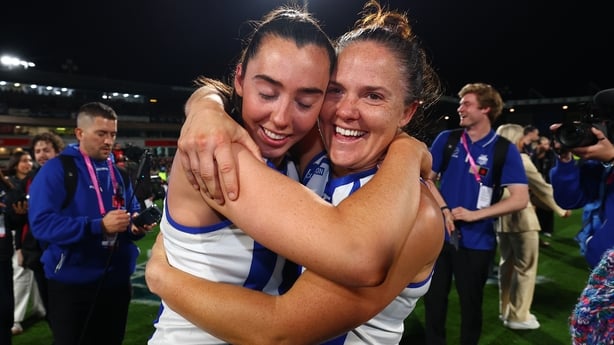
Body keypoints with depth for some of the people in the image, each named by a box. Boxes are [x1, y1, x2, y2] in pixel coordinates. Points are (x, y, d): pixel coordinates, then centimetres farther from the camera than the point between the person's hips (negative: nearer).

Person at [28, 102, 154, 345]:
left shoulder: (119, 172, 8)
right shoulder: (56, 169, -10)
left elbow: (132, 214, 13)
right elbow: (41, 223, -20)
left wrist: (138, 225, -11)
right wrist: (99, 226, -28)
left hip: (117, 280, 5)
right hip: (72, 284, -5)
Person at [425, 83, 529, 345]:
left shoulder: (505, 149, -7)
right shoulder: (446, 139, 0)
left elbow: (520, 199, -13)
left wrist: (475, 214, -20)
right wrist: (442, 210, -12)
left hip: (476, 241, -2)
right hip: (438, 234, 3)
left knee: (471, 303, 15)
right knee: (434, 299, 14)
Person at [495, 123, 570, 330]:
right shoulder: (521, 159, -14)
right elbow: (542, 188, -9)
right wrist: (561, 210, 4)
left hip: (500, 218, 7)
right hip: (521, 218, -7)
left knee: (507, 264, 17)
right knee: (525, 268, 2)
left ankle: (506, 309, 26)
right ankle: (518, 316, 7)